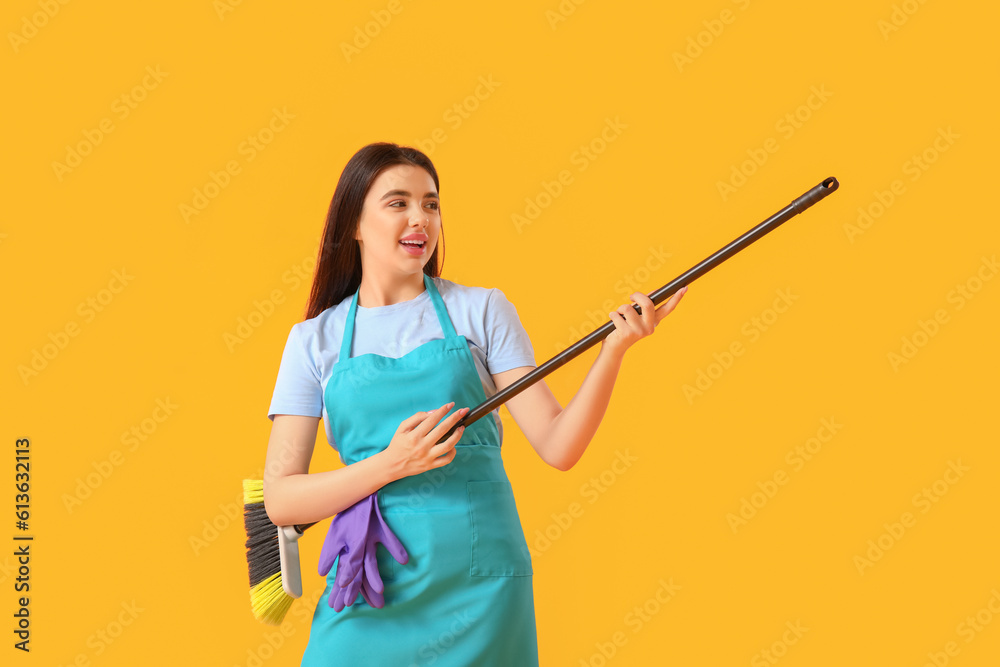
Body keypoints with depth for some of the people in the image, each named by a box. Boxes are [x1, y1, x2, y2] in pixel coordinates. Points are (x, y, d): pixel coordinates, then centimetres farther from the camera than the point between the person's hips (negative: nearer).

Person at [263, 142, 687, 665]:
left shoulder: (482, 310, 2)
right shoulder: (315, 339, 3)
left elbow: (558, 446, -5)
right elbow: (280, 499, -3)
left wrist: (613, 349, -18)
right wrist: (391, 465, -17)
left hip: (477, 585, 0)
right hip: (368, 586, 0)